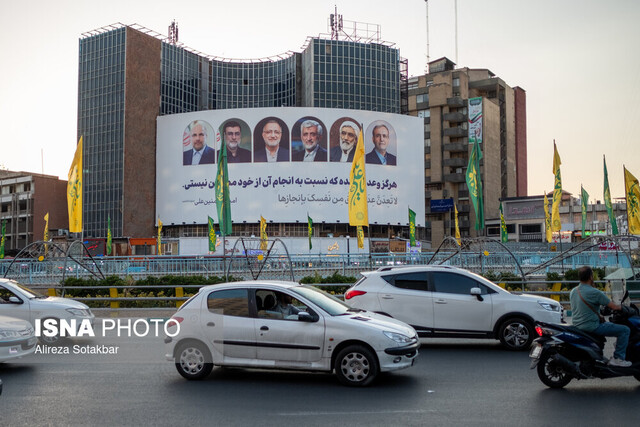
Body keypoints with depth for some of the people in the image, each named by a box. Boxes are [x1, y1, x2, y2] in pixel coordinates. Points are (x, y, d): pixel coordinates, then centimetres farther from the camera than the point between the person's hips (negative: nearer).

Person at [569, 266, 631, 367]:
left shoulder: (573, 291, 7)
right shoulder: (594, 292, -17)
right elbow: (613, 306, -11)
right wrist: (622, 308, 10)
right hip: (591, 327, -9)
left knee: (608, 324, 36)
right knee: (625, 330, -3)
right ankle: (618, 358, -2)